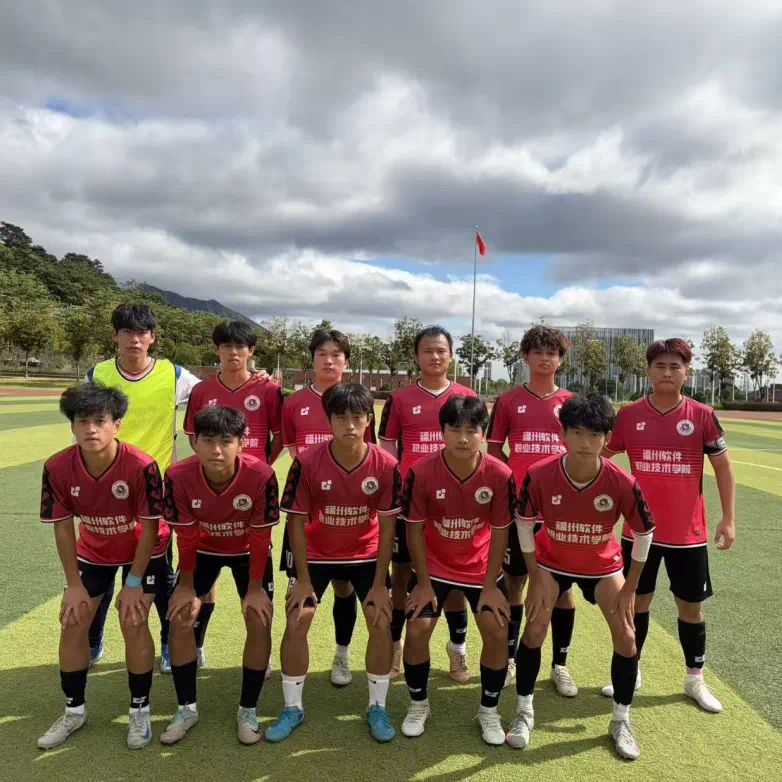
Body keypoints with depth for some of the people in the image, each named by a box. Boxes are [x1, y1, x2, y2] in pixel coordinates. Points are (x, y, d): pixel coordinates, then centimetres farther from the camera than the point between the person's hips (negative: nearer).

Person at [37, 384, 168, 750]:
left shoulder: (141, 466, -34)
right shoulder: (57, 467, -24)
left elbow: (149, 527, -23)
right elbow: (62, 526, -12)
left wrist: (134, 583, -18)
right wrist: (74, 583, -9)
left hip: (143, 552, -4)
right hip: (93, 552, 4)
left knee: (133, 622, -9)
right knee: (72, 623, 2)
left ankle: (140, 711, 11)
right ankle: (74, 710, 23)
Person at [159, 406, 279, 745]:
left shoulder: (261, 475, -35)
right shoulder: (179, 476, -30)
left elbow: (260, 537, -23)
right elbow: (186, 535, -16)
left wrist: (255, 588, -15)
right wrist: (186, 585, -8)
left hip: (248, 551, -1)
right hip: (203, 549, 2)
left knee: (259, 622, -8)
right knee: (180, 618, -4)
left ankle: (247, 711, 12)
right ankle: (187, 708, 16)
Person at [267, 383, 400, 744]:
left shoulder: (386, 465, -22)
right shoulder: (307, 462, -24)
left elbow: (387, 525, -14)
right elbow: (297, 521, -14)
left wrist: (379, 584, -13)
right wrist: (303, 578, -12)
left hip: (367, 554, 0)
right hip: (317, 553, 0)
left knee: (382, 621, -7)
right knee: (296, 620, -8)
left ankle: (377, 707, 13)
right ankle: (292, 708, 13)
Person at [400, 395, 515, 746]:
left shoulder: (500, 475, -22)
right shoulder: (421, 472, -24)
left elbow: (499, 532, -11)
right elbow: (415, 529, -13)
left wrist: (489, 585, -9)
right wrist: (423, 582, -11)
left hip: (481, 568, 1)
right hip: (435, 566, 0)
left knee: (497, 632, -6)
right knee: (417, 630, -8)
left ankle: (489, 710, 19)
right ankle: (418, 704, 19)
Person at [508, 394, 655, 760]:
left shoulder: (622, 483, -30)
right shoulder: (539, 475, -30)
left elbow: (643, 533, -13)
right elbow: (524, 523, -12)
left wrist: (629, 589, -8)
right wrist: (535, 578, -10)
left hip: (603, 565, 1)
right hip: (551, 562, 0)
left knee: (626, 637, -3)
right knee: (535, 629, -9)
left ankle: (621, 721, 20)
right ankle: (524, 712, 13)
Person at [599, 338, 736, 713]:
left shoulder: (702, 415, -5)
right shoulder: (629, 415, -4)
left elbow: (723, 467, 1)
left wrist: (728, 518, -3)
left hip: (688, 532, 0)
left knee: (691, 605, 12)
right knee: (637, 601, 12)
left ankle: (695, 679, 32)